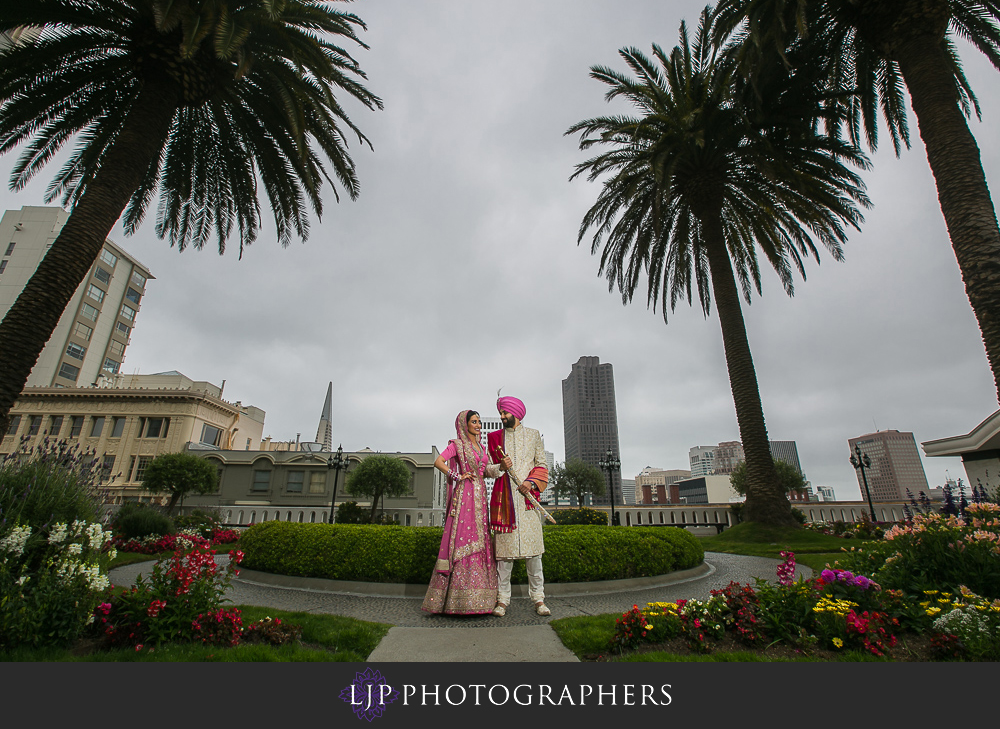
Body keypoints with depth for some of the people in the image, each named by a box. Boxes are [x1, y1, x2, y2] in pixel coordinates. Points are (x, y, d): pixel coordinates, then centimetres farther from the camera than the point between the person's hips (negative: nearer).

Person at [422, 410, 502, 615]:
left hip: (480, 496, 7)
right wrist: (458, 476, -11)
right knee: (463, 539, -9)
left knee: (479, 542, 7)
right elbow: (438, 462, -14)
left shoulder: (480, 447, 19)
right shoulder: (457, 444, -2)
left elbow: (487, 471, 16)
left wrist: (502, 466, -2)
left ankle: (476, 596, 15)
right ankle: (460, 599, -2)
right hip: (464, 495, -7)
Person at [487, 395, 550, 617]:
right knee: (504, 548, -1)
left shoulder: (533, 435, 12)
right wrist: (501, 467, -9)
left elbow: (542, 465, 9)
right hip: (504, 498, 1)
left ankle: (538, 599, 10)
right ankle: (502, 599, 9)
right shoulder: (495, 437, 13)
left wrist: (531, 483, -8)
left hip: (527, 497, 0)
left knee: (532, 549, 0)